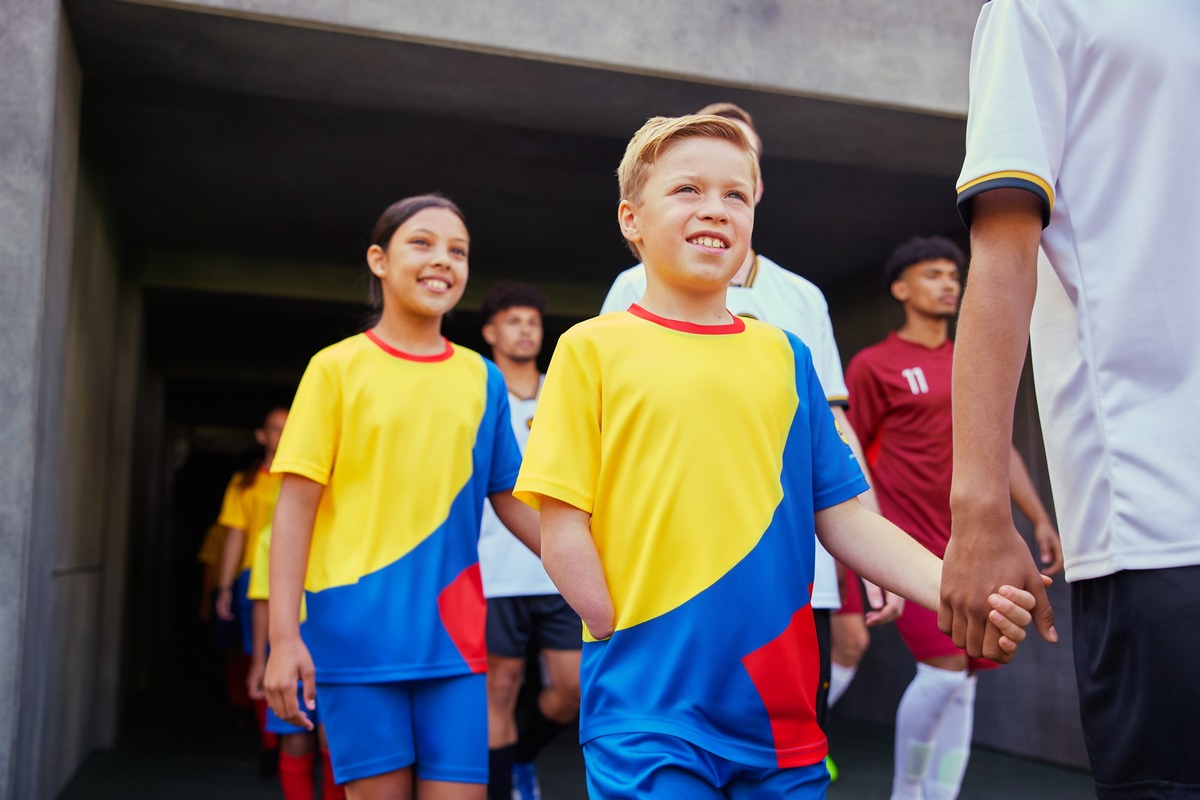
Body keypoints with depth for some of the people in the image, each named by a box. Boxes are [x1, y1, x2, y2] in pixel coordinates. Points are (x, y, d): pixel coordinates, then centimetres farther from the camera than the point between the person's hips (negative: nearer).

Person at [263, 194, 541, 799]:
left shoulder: (482, 380, 8)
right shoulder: (337, 367, -1)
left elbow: (510, 499, 13)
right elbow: (297, 504, -4)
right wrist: (284, 635, -10)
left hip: (452, 633, 3)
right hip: (357, 631, -2)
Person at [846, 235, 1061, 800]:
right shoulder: (873, 365, -2)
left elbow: (999, 448, 18)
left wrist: (1040, 519, 10)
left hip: (967, 547, 6)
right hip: (906, 543, -6)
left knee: (962, 684, 5)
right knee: (945, 667, -14)